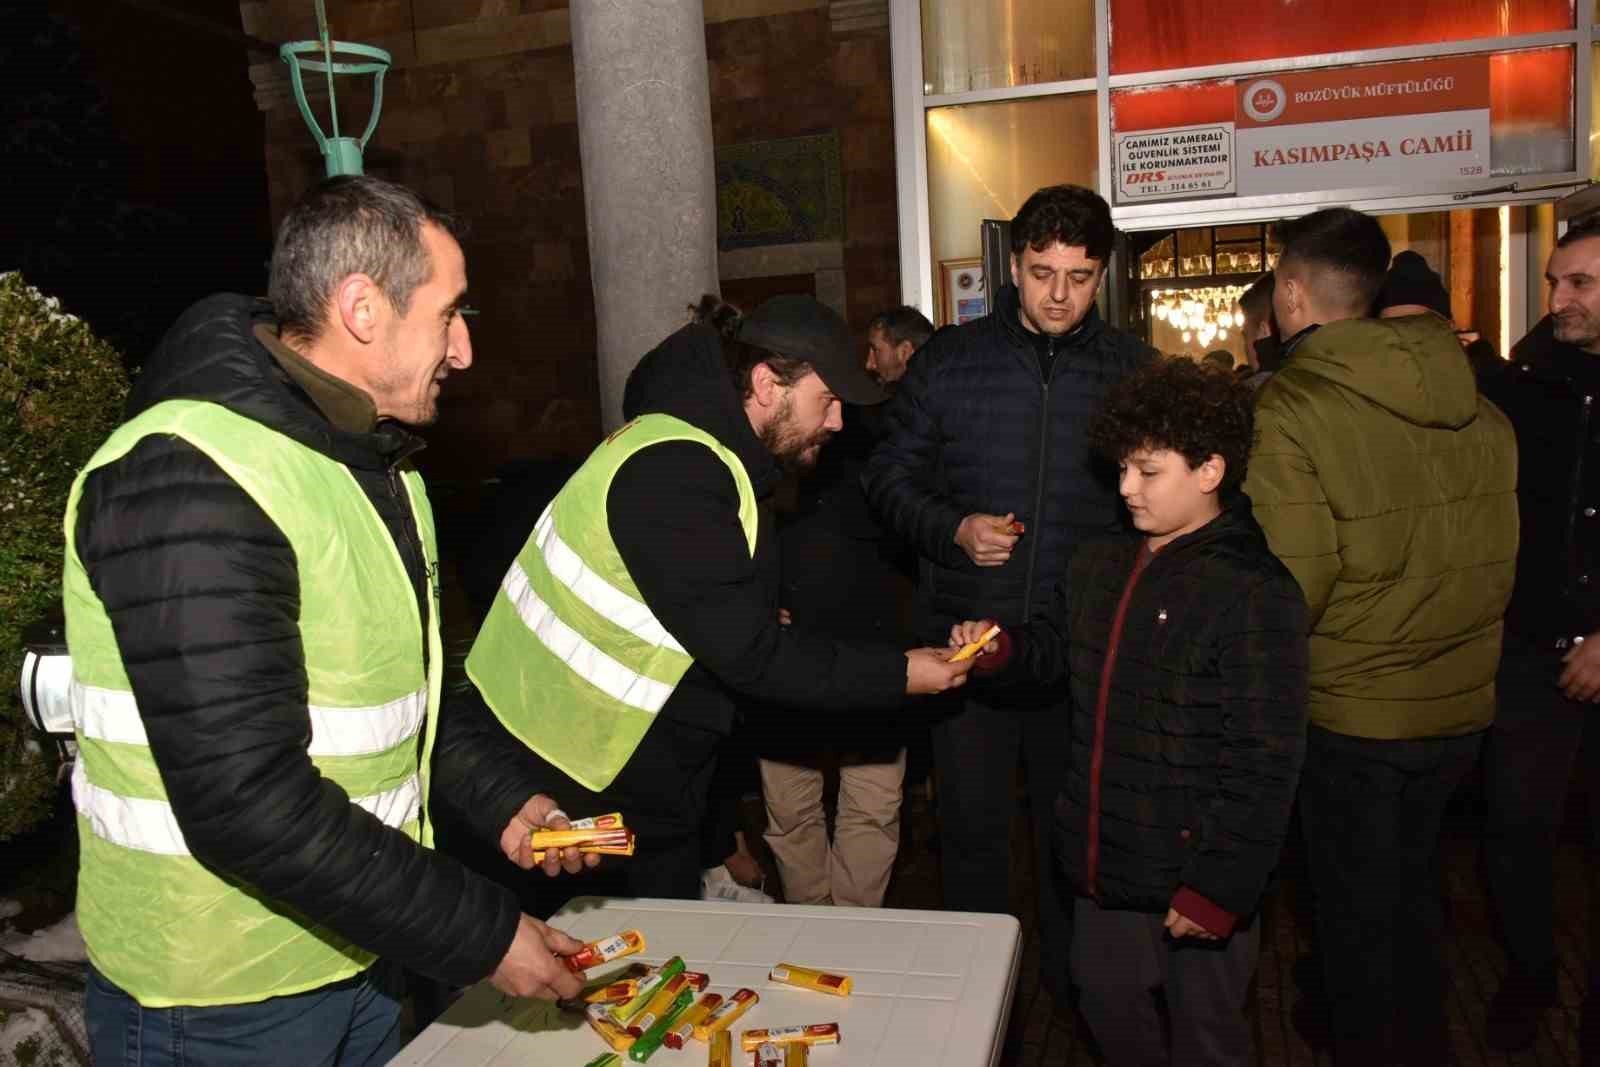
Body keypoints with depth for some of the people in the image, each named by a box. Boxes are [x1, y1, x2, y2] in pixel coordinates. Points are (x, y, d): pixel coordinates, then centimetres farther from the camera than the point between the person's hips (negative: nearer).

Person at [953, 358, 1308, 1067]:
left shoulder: (1254, 595, -19)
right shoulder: (1098, 568, 4)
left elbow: (1263, 765, -20)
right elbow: (1059, 645, 22)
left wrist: (1219, 887, -19)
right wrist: (1001, 647, 0)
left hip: (1192, 876, -6)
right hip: (1104, 861, 7)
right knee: (1106, 999, 24)